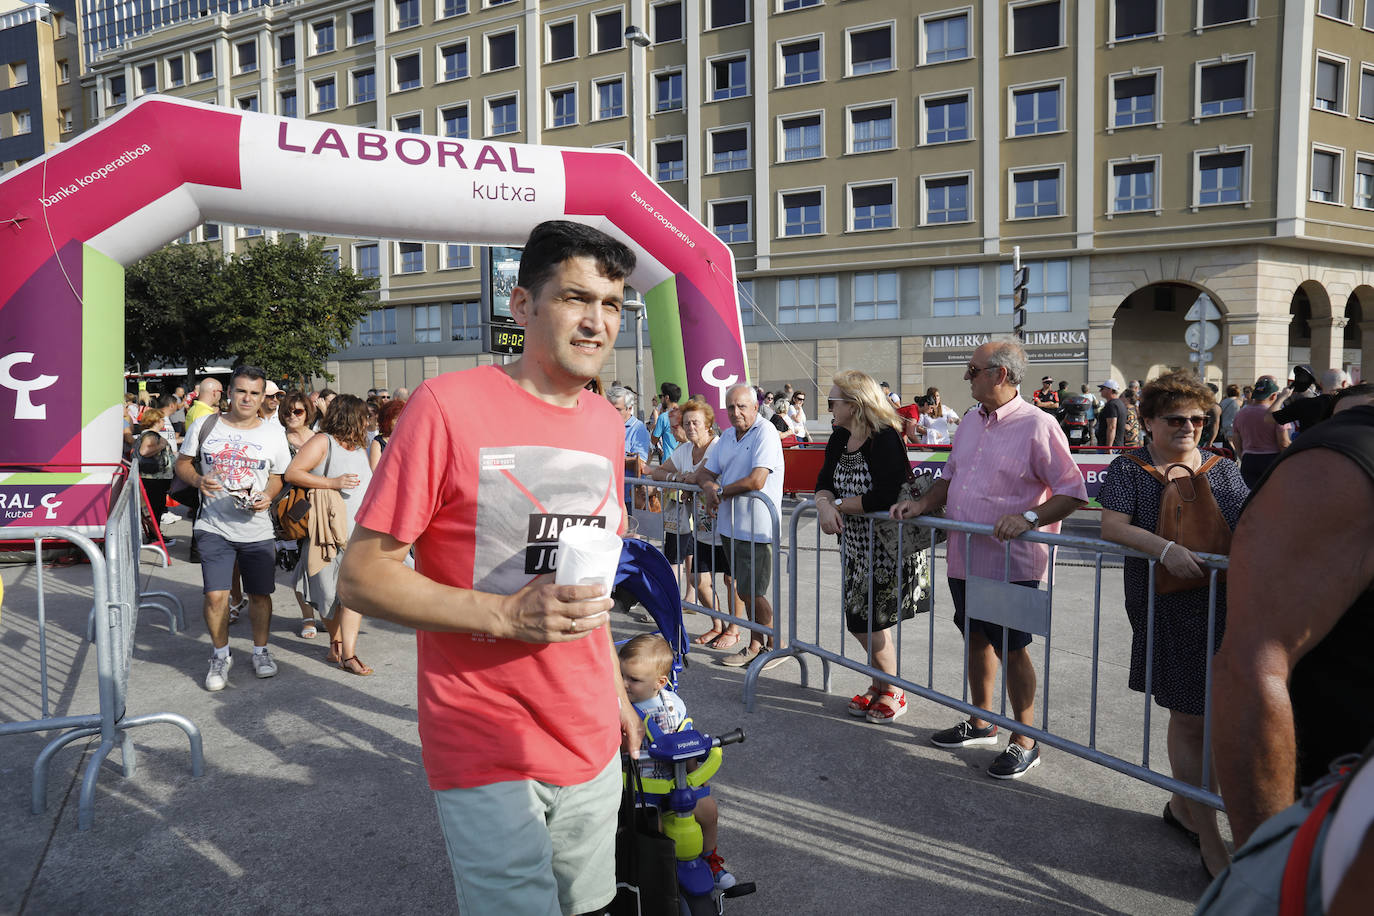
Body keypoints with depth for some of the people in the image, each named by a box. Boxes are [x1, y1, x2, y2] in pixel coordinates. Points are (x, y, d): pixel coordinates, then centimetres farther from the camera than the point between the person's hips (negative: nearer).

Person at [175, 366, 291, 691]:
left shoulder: (273, 433, 3)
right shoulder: (204, 426, 0)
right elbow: (182, 463, 8)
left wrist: (268, 496, -9)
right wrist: (197, 480, -13)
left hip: (257, 529, 1)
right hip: (214, 527, -1)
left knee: (260, 594, 8)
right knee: (215, 595, -4)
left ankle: (260, 651, 30)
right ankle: (221, 656, 19)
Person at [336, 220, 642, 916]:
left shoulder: (607, 423, 5)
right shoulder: (446, 406, -15)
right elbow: (361, 577, -13)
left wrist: (615, 690, 15)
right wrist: (505, 613, -24)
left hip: (593, 744, 6)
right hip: (487, 751, -6)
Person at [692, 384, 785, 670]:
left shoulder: (765, 433, -12)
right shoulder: (727, 436, 13)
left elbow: (756, 480, -23)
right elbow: (705, 472, 16)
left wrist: (721, 491, -10)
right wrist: (708, 486, -8)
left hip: (756, 528, -7)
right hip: (730, 526, 8)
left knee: (750, 593, -3)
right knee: (745, 591, 14)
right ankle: (755, 646, 26)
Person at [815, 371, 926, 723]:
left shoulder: (885, 439, -21)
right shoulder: (840, 439, 6)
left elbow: (883, 497, -30)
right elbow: (824, 482, 3)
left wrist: (839, 505, -17)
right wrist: (825, 505, -20)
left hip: (889, 546, -8)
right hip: (856, 545, 8)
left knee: (869, 622, -2)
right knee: (860, 620, 14)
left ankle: (893, 692, 20)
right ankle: (880, 684, 35)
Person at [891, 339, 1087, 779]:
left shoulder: (1037, 425, -14)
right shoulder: (971, 421, 9)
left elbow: (1073, 493, -14)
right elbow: (951, 476, 20)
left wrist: (1028, 518, -26)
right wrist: (923, 504, 4)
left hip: (1008, 564, -7)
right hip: (964, 558, 7)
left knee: (1011, 650, 4)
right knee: (976, 639, 19)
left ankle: (1025, 741, 22)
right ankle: (981, 723, 36)